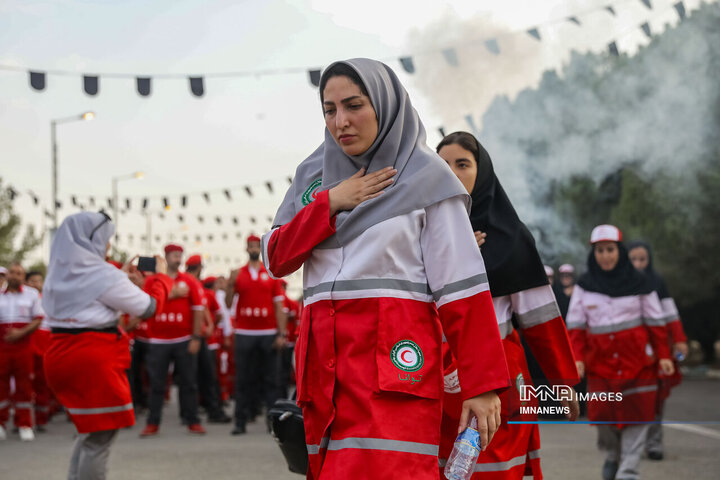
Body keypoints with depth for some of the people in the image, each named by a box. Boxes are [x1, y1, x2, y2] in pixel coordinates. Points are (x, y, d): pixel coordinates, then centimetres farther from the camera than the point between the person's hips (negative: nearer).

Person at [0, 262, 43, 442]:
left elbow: (38, 319, 2)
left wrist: (21, 333, -11)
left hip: (24, 343, -1)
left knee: (24, 384, 1)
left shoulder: (32, 294, 6)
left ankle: (24, 424, 7)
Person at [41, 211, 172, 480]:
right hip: (94, 359, -9)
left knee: (89, 432, 22)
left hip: (62, 354, 9)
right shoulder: (103, 274, -14)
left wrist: (123, 274, 28)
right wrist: (161, 276, 11)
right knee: (100, 436, 0)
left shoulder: (59, 272, 11)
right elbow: (148, 307, -5)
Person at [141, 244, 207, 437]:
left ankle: (192, 422, 7)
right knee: (156, 384, 2)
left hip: (184, 340, 0)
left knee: (188, 383, 2)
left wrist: (196, 337, -4)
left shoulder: (190, 281, 4)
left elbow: (199, 309, 1)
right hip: (158, 341, 0)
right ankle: (153, 423, 7)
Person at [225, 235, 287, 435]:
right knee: (243, 379, 1)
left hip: (268, 335, 0)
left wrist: (282, 334, -3)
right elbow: (228, 304, 5)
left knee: (270, 379, 1)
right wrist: (231, 284, -12)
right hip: (244, 334, 0)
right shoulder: (238, 275, 8)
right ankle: (240, 422, 3)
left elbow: (279, 306, 4)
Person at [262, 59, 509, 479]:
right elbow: (276, 258, 10)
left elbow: (461, 286, -4)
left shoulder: (426, 177, 1)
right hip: (324, 361, 5)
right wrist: (330, 204, -3)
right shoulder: (314, 175, 17)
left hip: (394, 362, -5)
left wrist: (483, 384, -10)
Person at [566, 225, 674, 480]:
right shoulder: (584, 285, 4)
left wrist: (663, 355, -1)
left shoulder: (638, 283, 1)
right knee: (601, 414, -4)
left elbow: (655, 322, 4)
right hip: (600, 363, 1)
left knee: (636, 415, -3)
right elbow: (576, 325, 4)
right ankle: (612, 455, 24)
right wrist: (577, 358, -7)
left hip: (637, 361, -1)